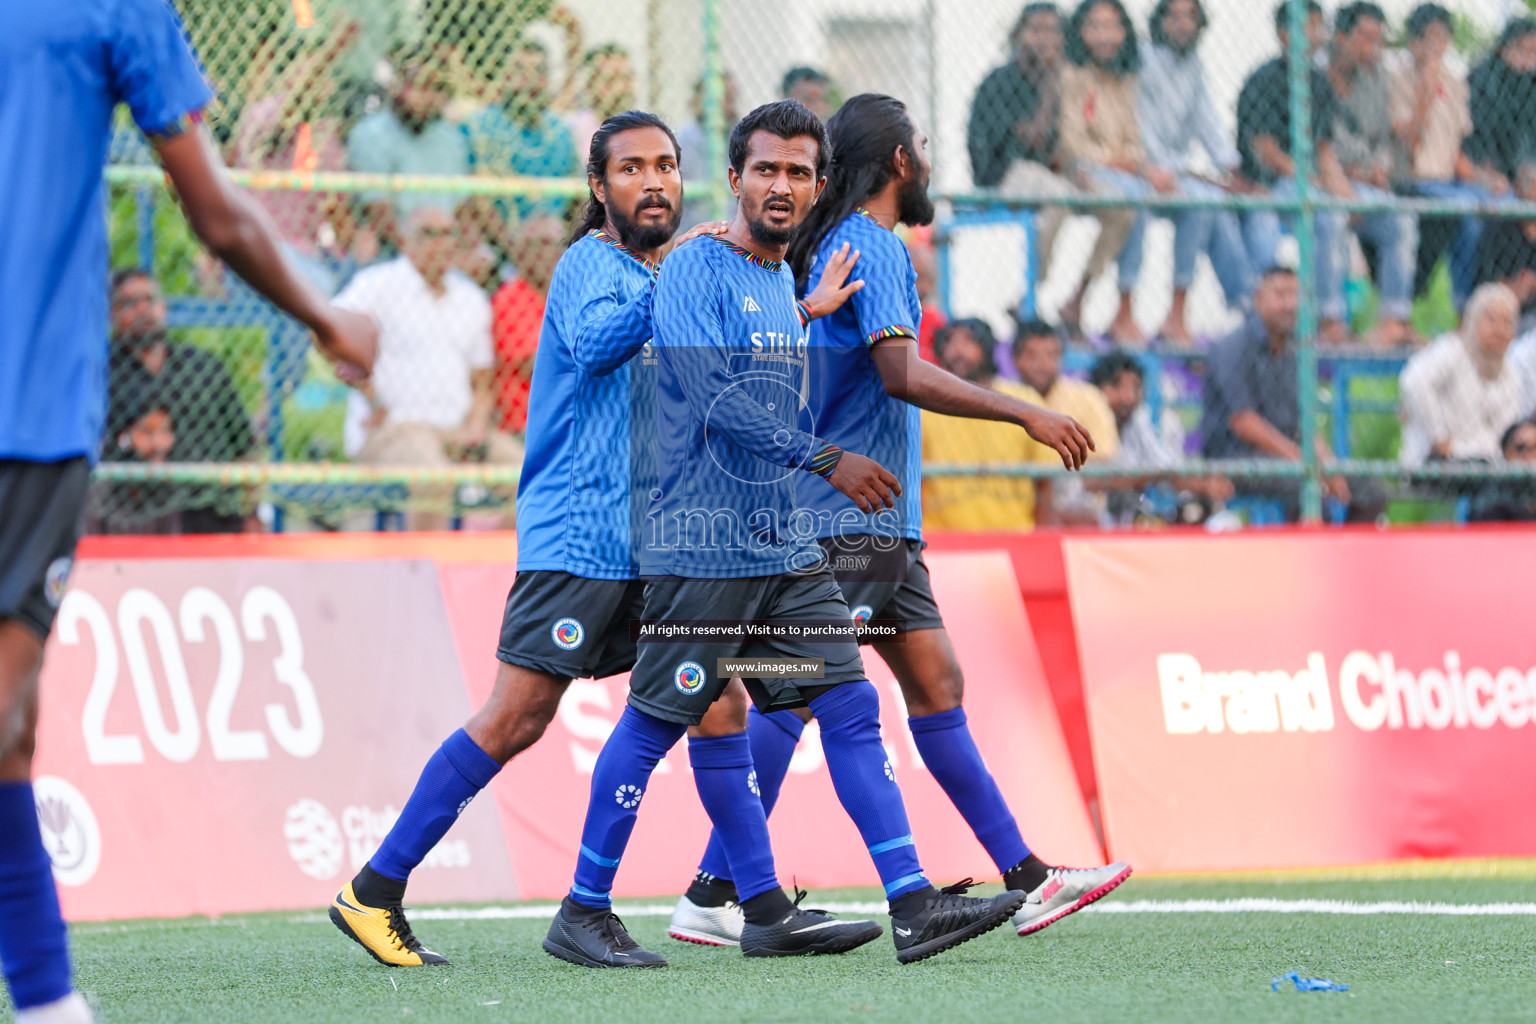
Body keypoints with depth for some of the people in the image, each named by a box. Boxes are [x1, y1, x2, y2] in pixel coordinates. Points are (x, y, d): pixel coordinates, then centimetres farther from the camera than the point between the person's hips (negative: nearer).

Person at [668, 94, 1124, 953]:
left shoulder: (832, 246, 17)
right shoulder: (874, 247, -13)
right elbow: (902, 375, -24)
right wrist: (1025, 414, -23)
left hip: (881, 526, 10)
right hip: (850, 518, -10)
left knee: (936, 683, 9)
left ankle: (1026, 880, 10)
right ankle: (713, 895, -10)